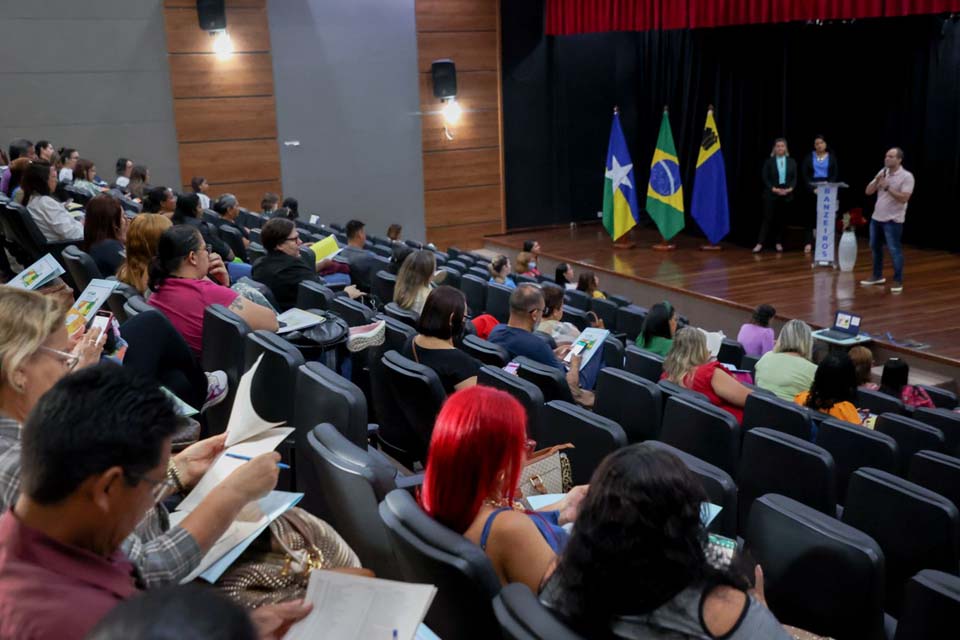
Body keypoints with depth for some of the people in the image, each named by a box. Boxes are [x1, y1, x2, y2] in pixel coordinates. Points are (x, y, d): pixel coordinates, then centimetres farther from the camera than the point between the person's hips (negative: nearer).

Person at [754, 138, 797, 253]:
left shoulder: (791, 162, 7)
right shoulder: (769, 161, 1)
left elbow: (794, 178, 6)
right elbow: (765, 178, -3)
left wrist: (790, 189, -11)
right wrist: (774, 189, -14)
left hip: (787, 194, 2)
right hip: (771, 194, -2)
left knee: (782, 220, 6)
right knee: (768, 219, -6)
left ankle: (779, 243, 14)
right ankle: (760, 244, -7)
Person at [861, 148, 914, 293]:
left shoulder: (906, 176, -12)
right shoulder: (882, 172, 7)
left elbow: (904, 198, -21)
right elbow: (868, 192, 5)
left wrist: (887, 187, -23)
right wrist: (877, 181, -13)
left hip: (893, 220, -7)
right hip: (876, 217, 7)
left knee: (894, 250, -4)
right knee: (875, 247, 15)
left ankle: (898, 281, 5)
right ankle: (877, 276, 29)